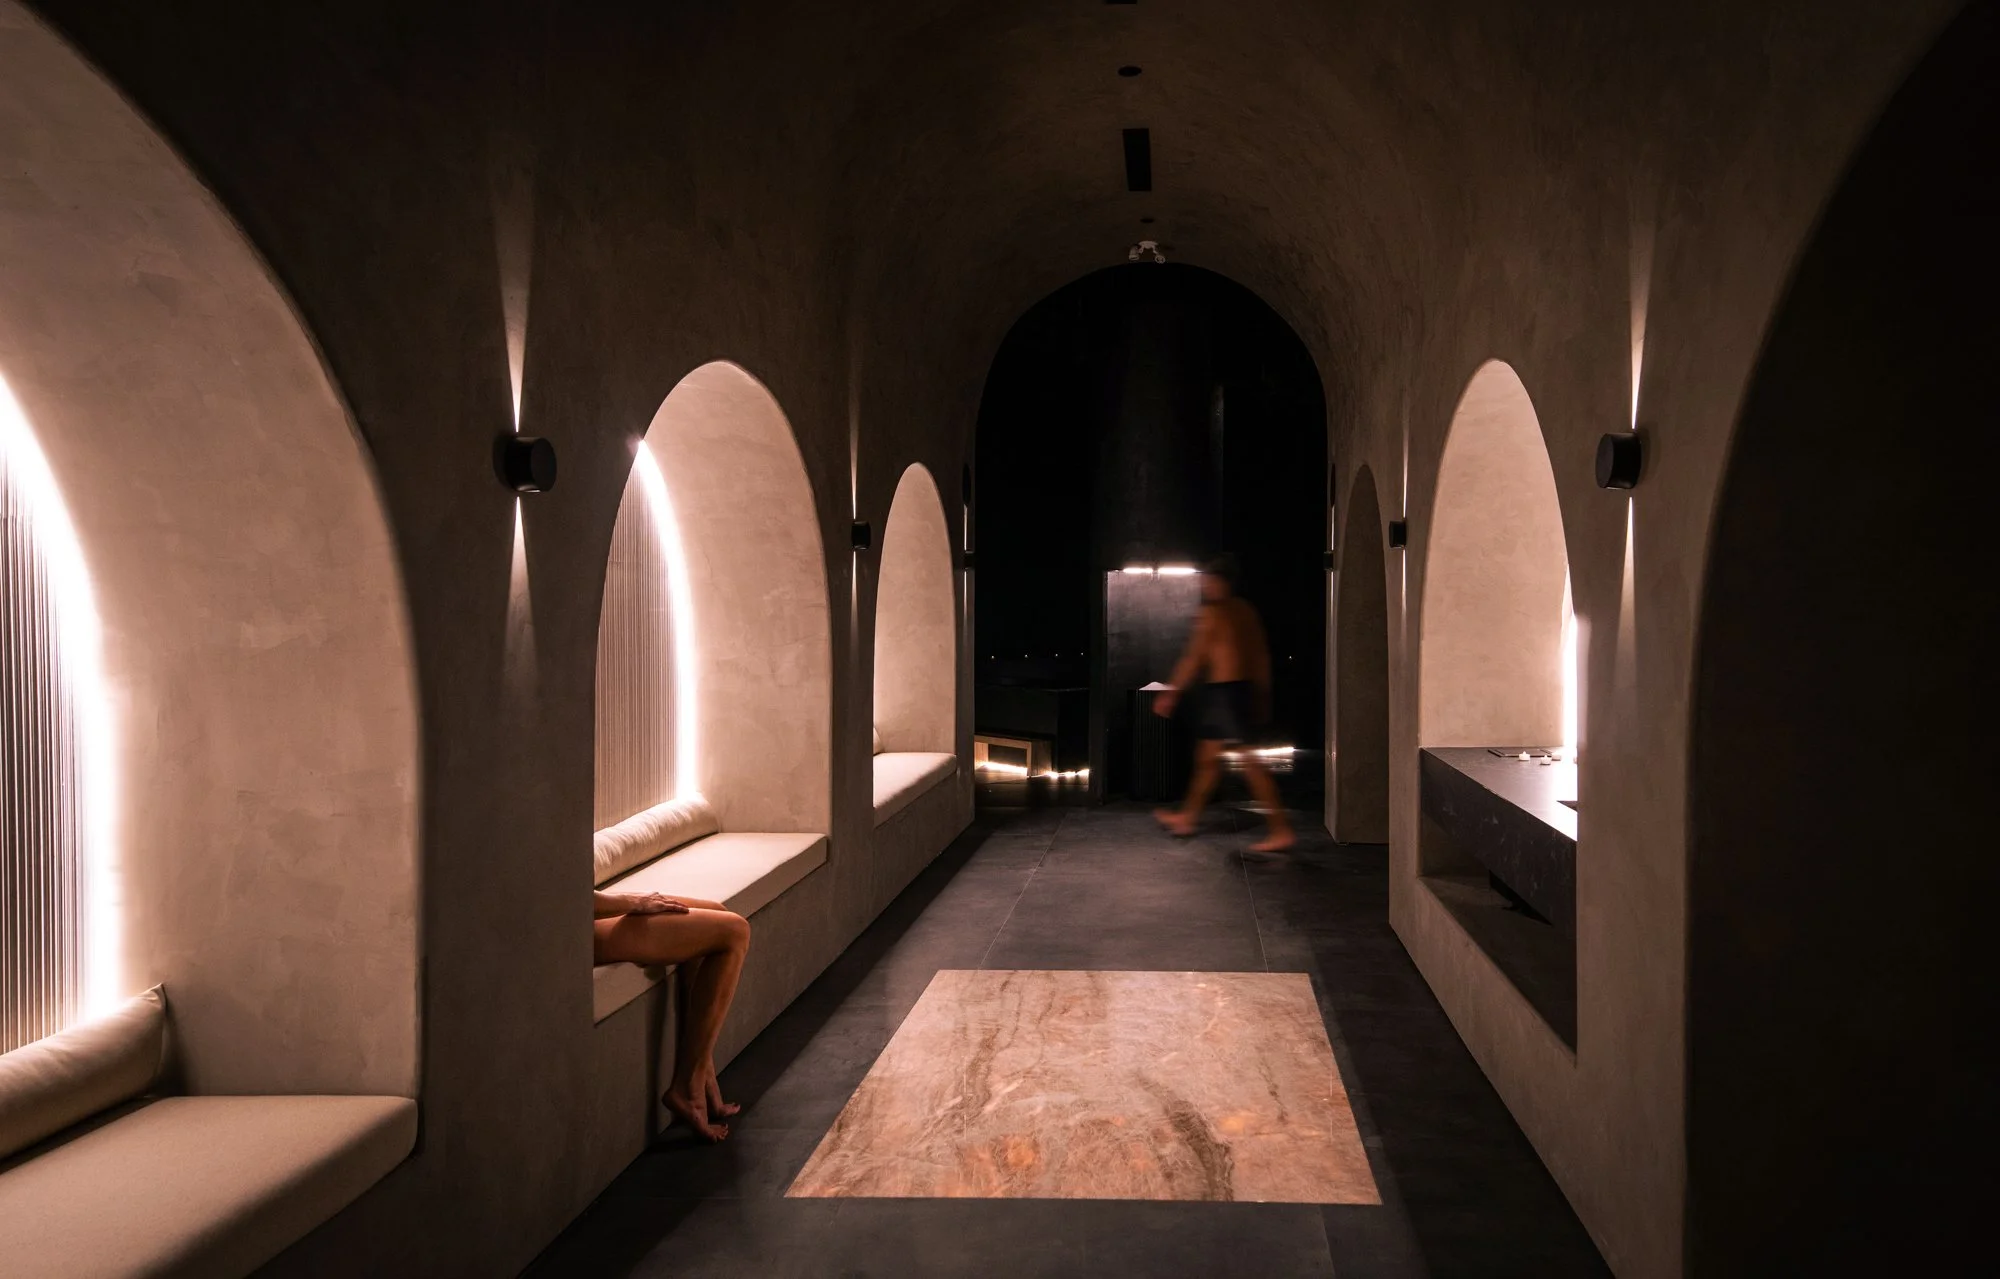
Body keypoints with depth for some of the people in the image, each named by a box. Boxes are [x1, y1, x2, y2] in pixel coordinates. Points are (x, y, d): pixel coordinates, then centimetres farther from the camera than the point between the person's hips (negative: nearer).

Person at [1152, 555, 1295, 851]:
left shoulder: (1212, 612, -12)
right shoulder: (1246, 610, 12)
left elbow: (1194, 658, -13)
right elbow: (1262, 656, 13)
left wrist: (1171, 693, -7)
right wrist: (1262, 695, 19)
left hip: (1223, 691, -9)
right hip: (1245, 689, 9)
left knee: (1249, 762, -8)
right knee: (1207, 754, 19)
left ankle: (1281, 829, -8)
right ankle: (1188, 816, 31)